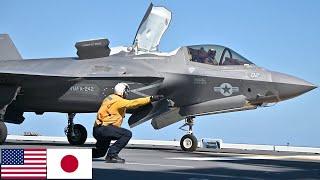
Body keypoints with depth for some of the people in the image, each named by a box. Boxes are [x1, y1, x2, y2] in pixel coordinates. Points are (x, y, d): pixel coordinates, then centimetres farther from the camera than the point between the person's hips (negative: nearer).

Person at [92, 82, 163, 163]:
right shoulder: (118, 101, -11)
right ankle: (111, 155, -19)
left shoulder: (110, 98, 18)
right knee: (127, 134, -20)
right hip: (103, 129, -10)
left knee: (100, 153, 25)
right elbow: (134, 103, -19)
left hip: (97, 131, 10)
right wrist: (151, 98, -20)